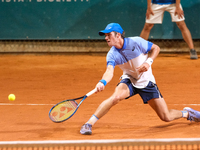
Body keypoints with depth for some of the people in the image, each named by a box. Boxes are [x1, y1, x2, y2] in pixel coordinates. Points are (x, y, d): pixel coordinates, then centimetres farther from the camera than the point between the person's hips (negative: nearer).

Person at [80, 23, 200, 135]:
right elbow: (110, 71, -30)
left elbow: (155, 48, -6)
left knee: (166, 117, -3)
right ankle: (89, 124, -27)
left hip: (147, 82, -1)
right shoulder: (112, 55, -14)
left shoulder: (136, 42, -19)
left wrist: (148, 62, -23)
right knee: (116, 96, -34)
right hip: (129, 80, 1)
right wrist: (102, 82, -51)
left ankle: (187, 113, 30)